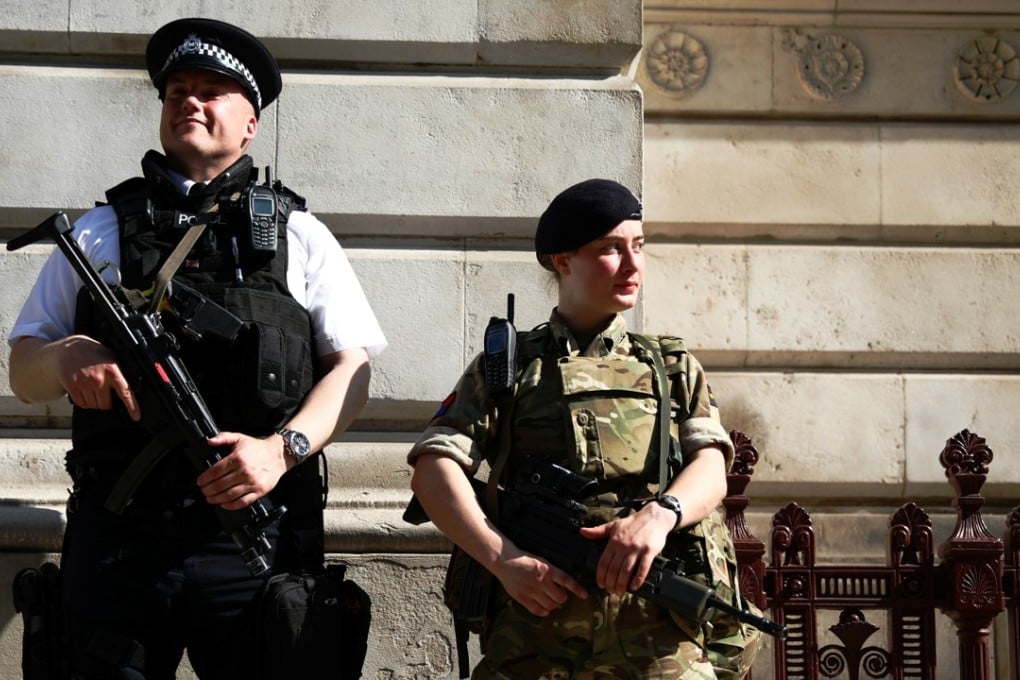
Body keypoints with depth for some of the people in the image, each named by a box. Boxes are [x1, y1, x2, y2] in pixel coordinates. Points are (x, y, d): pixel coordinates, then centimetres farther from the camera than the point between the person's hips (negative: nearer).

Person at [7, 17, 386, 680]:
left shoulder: (297, 234, 12)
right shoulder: (100, 232, 15)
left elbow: (352, 368, 6)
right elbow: (24, 373, 15)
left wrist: (284, 447, -11)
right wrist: (68, 356, -9)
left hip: (253, 533, -1)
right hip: (115, 537, 1)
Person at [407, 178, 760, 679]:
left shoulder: (675, 369, 24)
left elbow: (711, 471, 9)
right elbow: (433, 471, 6)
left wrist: (659, 514, -14)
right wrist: (503, 559, -10)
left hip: (660, 621, 1)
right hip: (539, 606, -1)